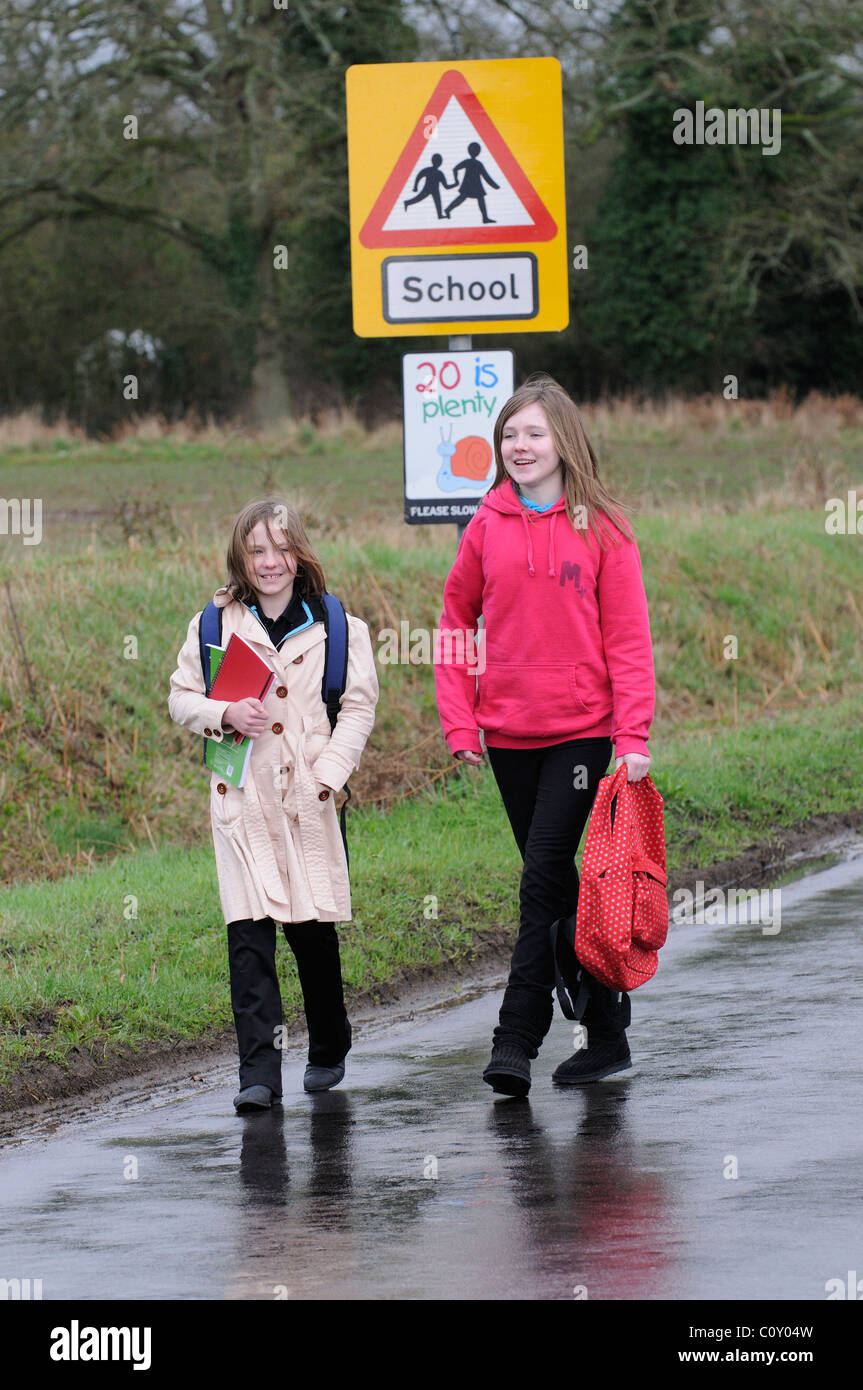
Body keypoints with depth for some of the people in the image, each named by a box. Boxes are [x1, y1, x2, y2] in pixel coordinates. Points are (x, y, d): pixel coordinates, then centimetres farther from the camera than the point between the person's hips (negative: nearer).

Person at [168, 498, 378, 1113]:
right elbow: (182, 696, 11)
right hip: (242, 798, 0)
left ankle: (329, 1050, 28)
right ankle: (260, 1071, -12)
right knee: (249, 930, -10)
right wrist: (224, 713, -9)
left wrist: (327, 775, -8)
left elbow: (358, 709, 3)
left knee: (313, 926, 6)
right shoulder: (215, 624, 6)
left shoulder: (337, 628, 4)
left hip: (311, 796, 0)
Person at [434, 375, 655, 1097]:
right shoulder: (488, 525, 6)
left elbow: (628, 636, -3)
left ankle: (518, 1039, -11)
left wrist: (633, 734, -11)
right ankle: (607, 1031, 21)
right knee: (554, 883, 9)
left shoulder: (601, 526, -2)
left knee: (543, 879, -12)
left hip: (581, 730, -4)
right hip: (508, 733, 4)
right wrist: (460, 724, 4)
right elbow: (455, 626, 12)